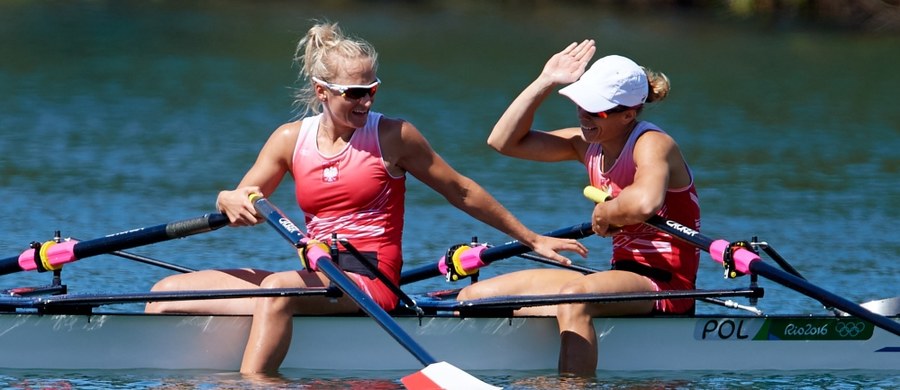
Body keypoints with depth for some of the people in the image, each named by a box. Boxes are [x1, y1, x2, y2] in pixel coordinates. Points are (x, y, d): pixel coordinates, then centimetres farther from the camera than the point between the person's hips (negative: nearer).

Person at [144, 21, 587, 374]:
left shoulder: (394, 136, 1)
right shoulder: (292, 138, 10)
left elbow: (461, 191, 9)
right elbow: (239, 202, 10)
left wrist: (532, 239, 12)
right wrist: (231, 203, -17)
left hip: (371, 280, -5)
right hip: (315, 280, 5)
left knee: (278, 289, -39)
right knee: (167, 292, -9)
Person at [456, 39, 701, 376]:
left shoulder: (653, 144, -14)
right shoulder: (587, 144, 10)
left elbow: (645, 203, -37)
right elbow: (504, 140, 11)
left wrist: (604, 214, -17)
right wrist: (545, 82, 4)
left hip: (664, 286, -9)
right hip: (622, 278, 9)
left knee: (574, 297, -41)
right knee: (473, 297, 3)